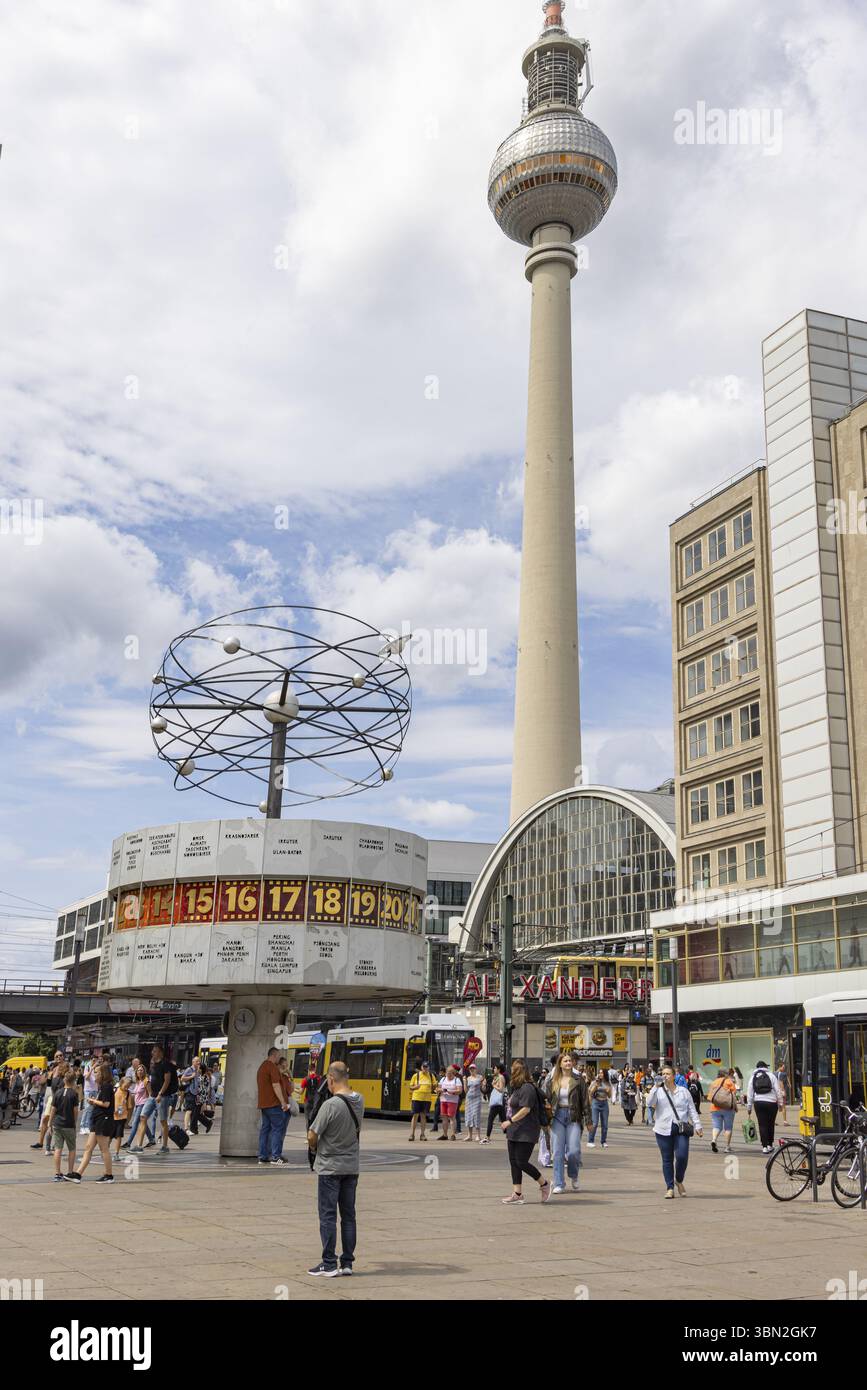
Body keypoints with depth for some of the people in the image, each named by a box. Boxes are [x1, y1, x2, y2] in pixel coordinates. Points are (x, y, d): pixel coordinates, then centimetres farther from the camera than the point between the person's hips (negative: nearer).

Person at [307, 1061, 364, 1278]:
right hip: (352, 1166, 6)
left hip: (329, 1167, -6)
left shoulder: (330, 1105, -21)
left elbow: (312, 1136, -18)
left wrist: (315, 1149, 6)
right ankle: (347, 1263, 17)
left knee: (328, 1216, 3)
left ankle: (329, 1264, 6)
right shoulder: (359, 1101, -3)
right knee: (348, 1215, 12)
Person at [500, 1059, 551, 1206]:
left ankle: (544, 1184, 11)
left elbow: (526, 1109, -24)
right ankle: (517, 1195, 10)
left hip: (526, 1133, -10)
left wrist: (510, 1121, -26)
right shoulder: (517, 1088, 15)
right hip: (515, 1133, 10)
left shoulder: (527, 1088, -16)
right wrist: (509, 1125, 23)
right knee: (514, 1163, 7)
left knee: (521, 1162, -9)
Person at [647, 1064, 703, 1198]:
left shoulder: (683, 1091, 11)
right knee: (667, 1159, 3)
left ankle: (679, 1181, 15)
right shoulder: (658, 1091, 7)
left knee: (682, 1156, -12)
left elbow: (692, 1110, 11)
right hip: (664, 1130, 0)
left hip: (681, 1129, 0)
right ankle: (670, 1188, 12)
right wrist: (656, 1087, -15)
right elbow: (649, 1103, -10)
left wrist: (697, 1126, 3)